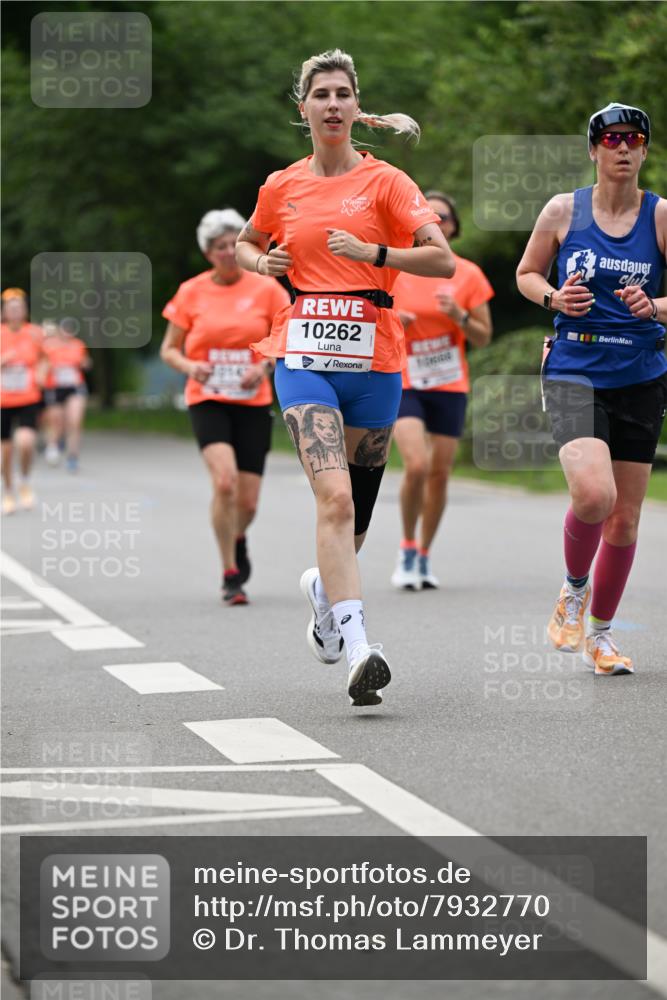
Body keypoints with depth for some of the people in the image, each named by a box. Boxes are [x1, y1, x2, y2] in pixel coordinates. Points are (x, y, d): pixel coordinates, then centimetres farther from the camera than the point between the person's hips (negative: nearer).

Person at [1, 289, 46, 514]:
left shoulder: (34, 333, -2)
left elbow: (41, 358, 16)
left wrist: (40, 372, -3)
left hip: (28, 400, -1)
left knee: (26, 442, -22)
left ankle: (25, 483, 4)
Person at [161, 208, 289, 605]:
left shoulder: (267, 289, 0)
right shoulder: (191, 292, 1)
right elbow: (170, 349, 7)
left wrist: (265, 366, -13)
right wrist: (190, 367, -14)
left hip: (254, 404, 1)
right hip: (208, 400, -1)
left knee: (248, 501, 1)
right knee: (224, 481, -24)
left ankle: (238, 539, 39)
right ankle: (231, 575, -13)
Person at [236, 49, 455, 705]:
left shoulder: (385, 181, 1)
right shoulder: (281, 188, 9)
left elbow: (443, 260, -7)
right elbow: (245, 244, 28)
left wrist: (372, 252, -18)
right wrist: (261, 262, 6)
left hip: (374, 358, 1)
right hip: (304, 352, -1)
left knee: (357, 507, 12)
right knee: (335, 497, -19)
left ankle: (324, 587, 45)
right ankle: (357, 650, -27)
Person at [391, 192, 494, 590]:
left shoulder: (469, 275, 2)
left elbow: (483, 337, 4)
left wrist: (458, 315, -15)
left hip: (450, 387, 2)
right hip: (404, 383, -2)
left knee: (439, 474, 3)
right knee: (417, 465, -20)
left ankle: (425, 555, 21)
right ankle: (407, 549, -1)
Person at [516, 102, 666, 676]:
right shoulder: (563, 210, 0)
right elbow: (526, 272, 13)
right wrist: (553, 297, -7)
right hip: (574, 374, -2)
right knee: (593, 495, -25)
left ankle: (599, 631, 28)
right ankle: (574, 589, 6)